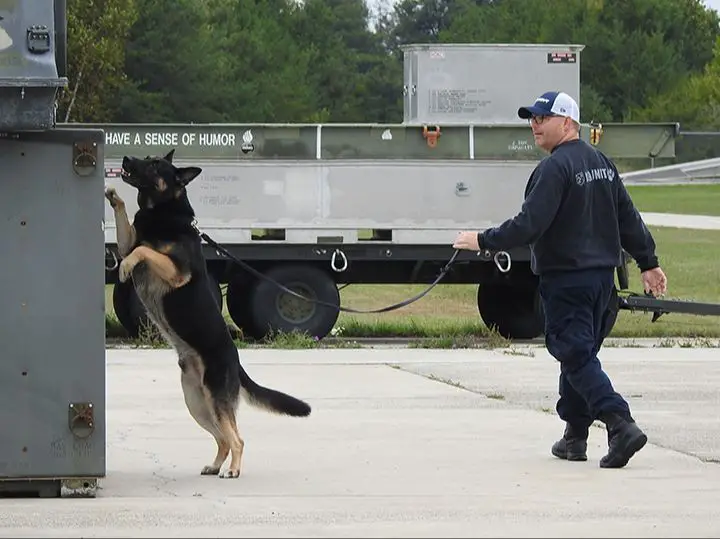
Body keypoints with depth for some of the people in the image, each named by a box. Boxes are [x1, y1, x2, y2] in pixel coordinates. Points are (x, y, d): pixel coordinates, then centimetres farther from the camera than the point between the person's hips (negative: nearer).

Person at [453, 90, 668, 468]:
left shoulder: (555, 168, -15)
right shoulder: (601, 163, 13)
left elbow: (529, 224, -21)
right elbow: (629, 218, 17)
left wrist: (483, 241, -12)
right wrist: (648, 263, 24)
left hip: (565, 278, -9)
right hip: (601, 274, 9)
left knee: (576, 355, -9)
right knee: (578, 353, 16)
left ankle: (621, 426, -23)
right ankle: (574, 437, 20)